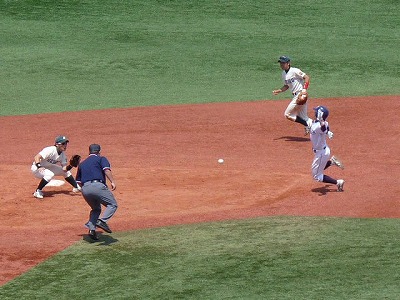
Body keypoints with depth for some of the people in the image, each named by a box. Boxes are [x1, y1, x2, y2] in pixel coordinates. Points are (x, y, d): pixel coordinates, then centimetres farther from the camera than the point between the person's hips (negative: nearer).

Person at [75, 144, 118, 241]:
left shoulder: (82, 164, 28)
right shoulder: (101, 159, 14)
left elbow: (78, 182, 26)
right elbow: (106, 170, -6)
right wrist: (112, 182, -15)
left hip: (84, 189, 6)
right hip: (97, 186, -6)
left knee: (96, 209, 23)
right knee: (112, 204, 1)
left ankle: (92, 228, 1)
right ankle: (102, 221, -24)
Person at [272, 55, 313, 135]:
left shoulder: (294, 71, -14)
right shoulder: (284, 74, 12)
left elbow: (307, 77, -16)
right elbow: (286, 86, 23)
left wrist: (304, 89, -26)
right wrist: (278, 91, 8)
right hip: (295, 96, 9)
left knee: (287, 114, -7)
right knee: (303, 117, 11)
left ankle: (307, 125, -4)